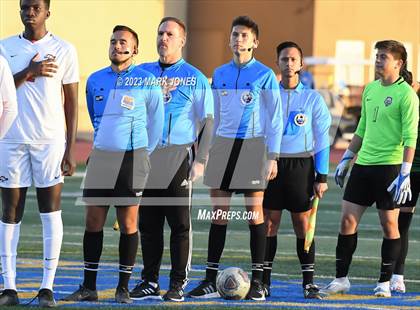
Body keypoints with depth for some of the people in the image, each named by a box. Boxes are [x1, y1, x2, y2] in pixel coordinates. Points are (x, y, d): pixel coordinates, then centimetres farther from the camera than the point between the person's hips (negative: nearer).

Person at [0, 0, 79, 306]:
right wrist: (29, 72, -13)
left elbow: (71, 102, 4)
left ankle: (47, 287, -1)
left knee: (51, 210, -3)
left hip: (51, 140, -1)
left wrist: (71, 148, -1)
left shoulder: (64, 50, 4)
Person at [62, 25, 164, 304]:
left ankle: (124, 288, 5)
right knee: (93, 221, 2)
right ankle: (88, 288, 8)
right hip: (101, 156, 4)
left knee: (128, 223, -1)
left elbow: (156, 123, 5)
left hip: (131, 158, -4)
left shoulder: (147, 81, -3)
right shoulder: (95, 80, 10)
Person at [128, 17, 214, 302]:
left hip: (179, 157, -3)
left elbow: (207, 122, 3)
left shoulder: (195, 78, 4)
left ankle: (178, 284, 2)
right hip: (146, 158, 3)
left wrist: (201, 160, -6)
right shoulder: (143, 73, 12)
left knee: (180, 223, -2)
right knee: (148, 223, 5)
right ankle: (150, 282, 11)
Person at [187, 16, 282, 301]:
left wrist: (273, 156, -8)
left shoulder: (265, 75, -2)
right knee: (219, 211, 3)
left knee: (255, 211, -2)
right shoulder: (220, 74, 11)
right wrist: (212, 148, 15)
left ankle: (257, 282, 3)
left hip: (253, 145, -4)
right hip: (224, 144, 4)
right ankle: (211, 281, 5)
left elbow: (275, 119, -3)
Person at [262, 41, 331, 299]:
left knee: (303, 224, -2)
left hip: (301, 165, -2)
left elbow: (322, 139, 4)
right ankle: (264, 281, 6)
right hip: (271, 164, 2)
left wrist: (322, 176, -2)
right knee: (269, 222, 0)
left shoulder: (313, 98, 3)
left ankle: (309, 282, 3)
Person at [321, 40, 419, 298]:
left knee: (389, 224, 1)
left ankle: (385, 283, 9)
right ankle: (341, 279, 10)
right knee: (348, 220, 3)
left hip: (389, 166, -7)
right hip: (363, 165, 7)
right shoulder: (370, 89, 13)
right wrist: (346, 160, 20)